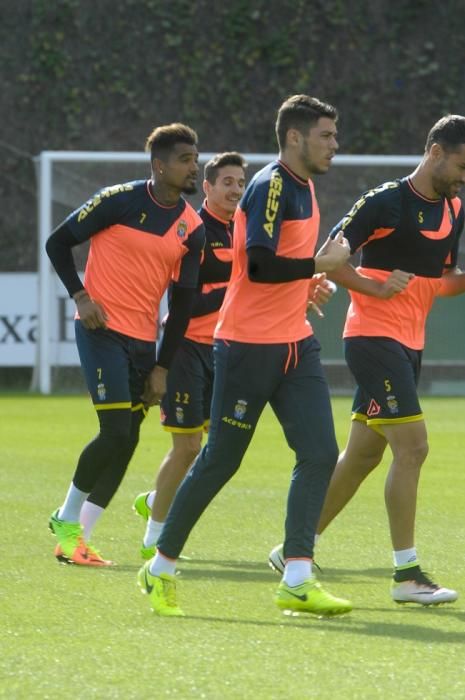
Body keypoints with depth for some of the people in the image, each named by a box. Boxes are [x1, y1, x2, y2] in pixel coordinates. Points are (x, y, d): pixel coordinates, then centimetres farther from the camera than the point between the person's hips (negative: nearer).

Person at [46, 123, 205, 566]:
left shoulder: (192, 228, 5)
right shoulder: (120, 200, -8)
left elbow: (182, 303, 8)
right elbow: (58, 242, 0)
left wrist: (162, 367, 4)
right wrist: (80, 297, -12)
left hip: (143, 341, 6)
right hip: (102, 330, -5)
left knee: (126, 442, 2)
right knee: (116, 432, -14)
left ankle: (75, 533, 11)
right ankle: (68, 520, 5)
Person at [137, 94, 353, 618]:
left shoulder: (303, 187, 14)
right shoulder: (270, 186, -15)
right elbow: (259, 265, -26)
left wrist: (309, 282, 13)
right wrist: (319, 264, -17)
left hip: (295, 345, 8)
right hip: (248, 346, -8)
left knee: (320, 453, -6)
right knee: (220, 462, 0)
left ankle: (297, 580, -6)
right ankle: (161, 569, 15)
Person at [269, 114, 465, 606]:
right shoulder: (385, 203, -12)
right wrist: (375, 286, -19)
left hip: (409, 344, 8)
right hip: (374, 337, -8)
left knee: (362, 454, 12)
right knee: (411, 446, -15)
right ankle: (406, 574, -14)